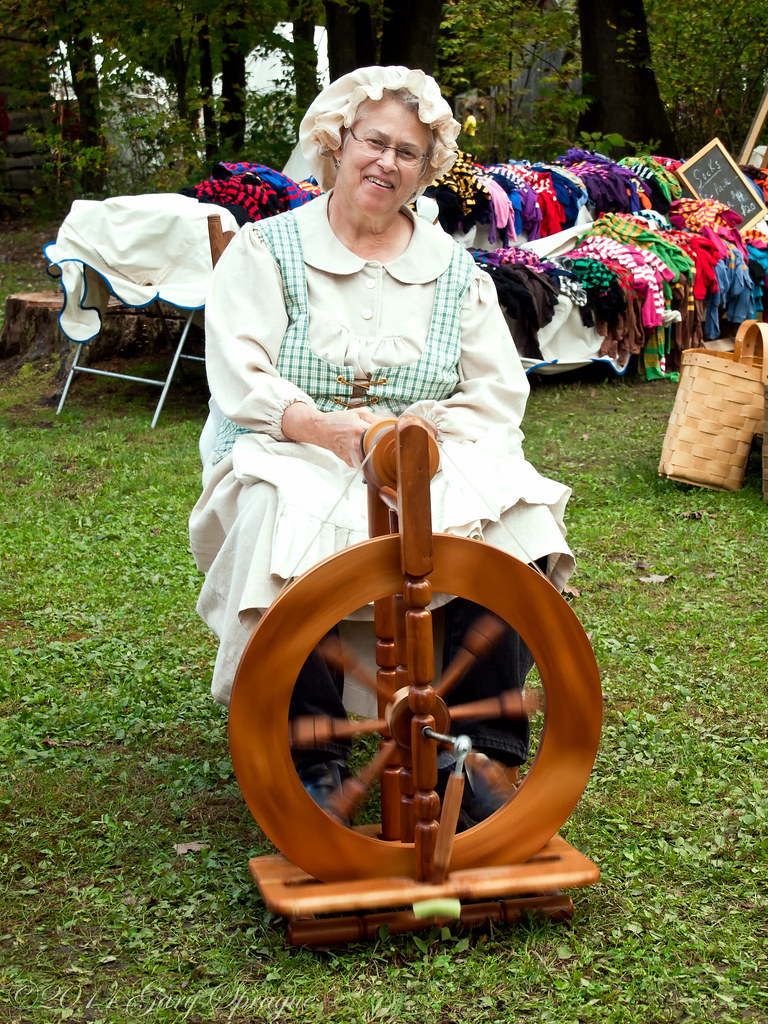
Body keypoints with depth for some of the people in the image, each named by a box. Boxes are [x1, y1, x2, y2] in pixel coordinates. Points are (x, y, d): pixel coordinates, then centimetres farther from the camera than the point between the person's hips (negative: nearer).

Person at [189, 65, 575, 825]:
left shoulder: (453, 268, 15)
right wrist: (326, 428, -25)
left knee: (516, 529, -29)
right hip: (293, 457, -2)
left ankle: (481, 755, -20)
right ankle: (308, 757, -26)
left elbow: (499, 391, 7)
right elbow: (239, 379, -6)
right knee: (282, 530, -38)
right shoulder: (265, 249, 7)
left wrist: (429, 428, -15)